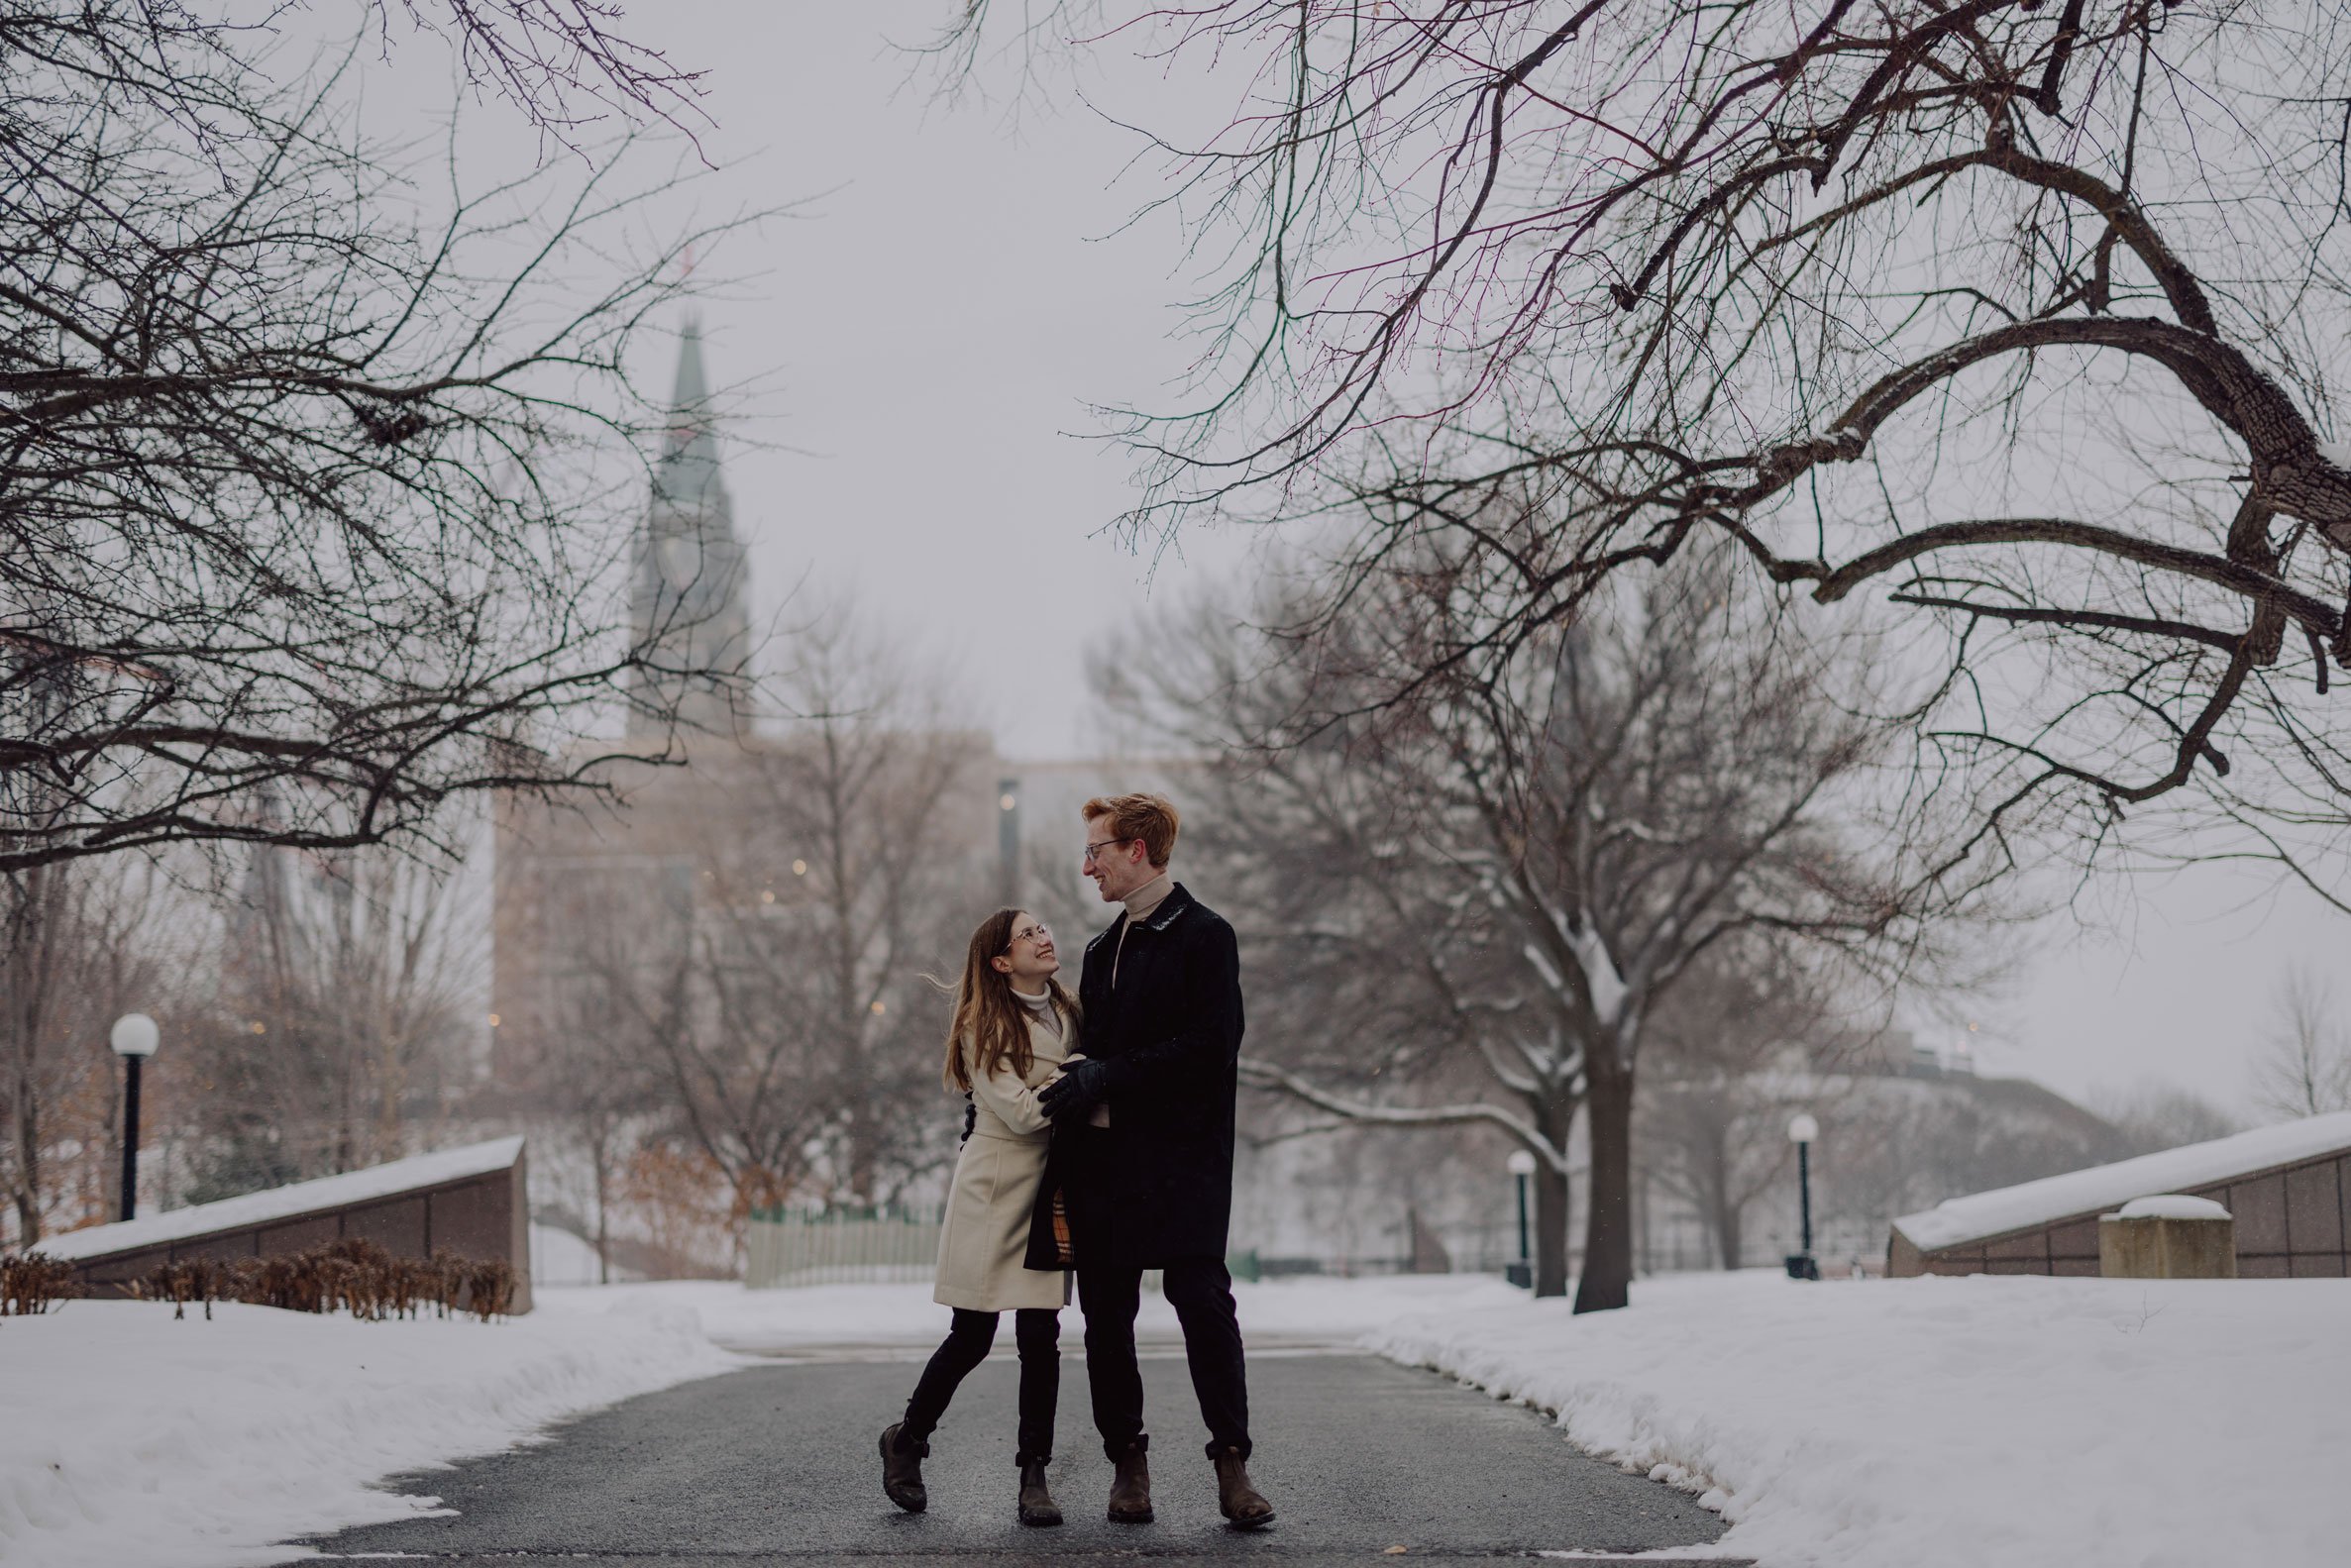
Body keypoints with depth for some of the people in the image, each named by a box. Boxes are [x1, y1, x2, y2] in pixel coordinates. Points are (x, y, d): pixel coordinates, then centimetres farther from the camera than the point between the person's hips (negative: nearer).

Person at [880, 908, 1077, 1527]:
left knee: (1041, 1336, -1)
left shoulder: (1068, 1013, 11)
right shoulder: (983, 1024, -6)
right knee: (972, 1337, -1)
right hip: (995, 1187, -4)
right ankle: (907, 1439, 22)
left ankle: (1034, 1475, 6)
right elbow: (1020, 1111, -15)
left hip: (1050, 1187, 4)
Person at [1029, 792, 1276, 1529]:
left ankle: (1232, 1462, -7)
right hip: (1102, 1157, 7)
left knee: (1202, 1302, -11)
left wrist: (1110, 1077, -13)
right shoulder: (1103, 950, 21)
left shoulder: (1204, 936, -3)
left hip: (1180, 1157, -7)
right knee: (1106, 1313, 5)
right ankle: (1127, 1460, 13)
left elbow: (1210, 1046, -13)